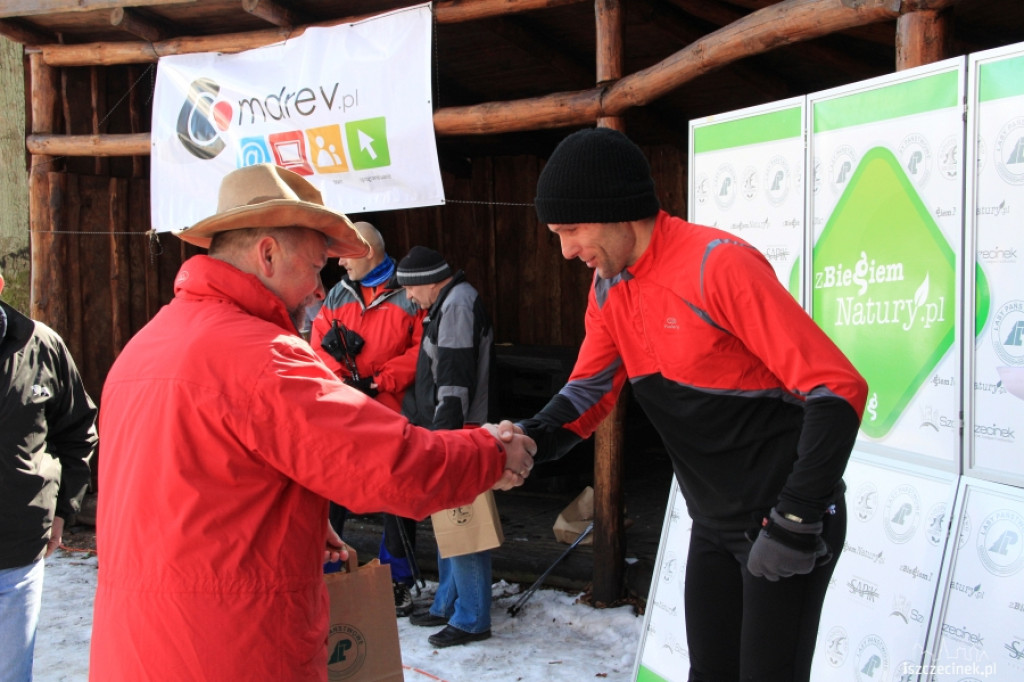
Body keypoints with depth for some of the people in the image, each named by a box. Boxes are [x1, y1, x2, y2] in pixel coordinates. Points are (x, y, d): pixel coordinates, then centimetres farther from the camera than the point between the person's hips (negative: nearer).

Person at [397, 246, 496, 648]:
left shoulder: (458, 303, -14)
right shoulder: (447, 304, 18)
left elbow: (455, 377, -21)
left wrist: (444, 434, -22)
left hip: (457, 434, -11)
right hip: (446, 431, 11)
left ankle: (471, 619, 2)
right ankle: (447, 605, 28)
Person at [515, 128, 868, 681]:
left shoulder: (720, 265, -25)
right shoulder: (608, 289, 1)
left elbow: (838, 388, -26)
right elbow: (588, 391, 6)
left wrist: (795, 525, -25)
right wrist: (532, 438, -16)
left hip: (787, 520, -7)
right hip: (714, 525, 8)